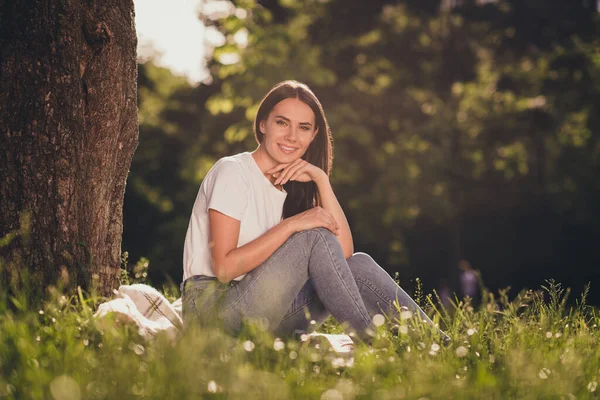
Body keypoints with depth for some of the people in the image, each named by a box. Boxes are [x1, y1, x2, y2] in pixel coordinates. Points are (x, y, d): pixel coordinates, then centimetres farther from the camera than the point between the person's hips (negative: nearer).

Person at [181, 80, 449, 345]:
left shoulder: (292, 186, 14)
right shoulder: (232, 171, -9)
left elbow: (343, 252, 0)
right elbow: (224, 267, -18)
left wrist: (321, 180, -5)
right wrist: (291, 224, -21)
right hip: (211, 307, -7)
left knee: (358, 265, -6)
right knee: (315, 235, -22)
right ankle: (368, 338, -18)